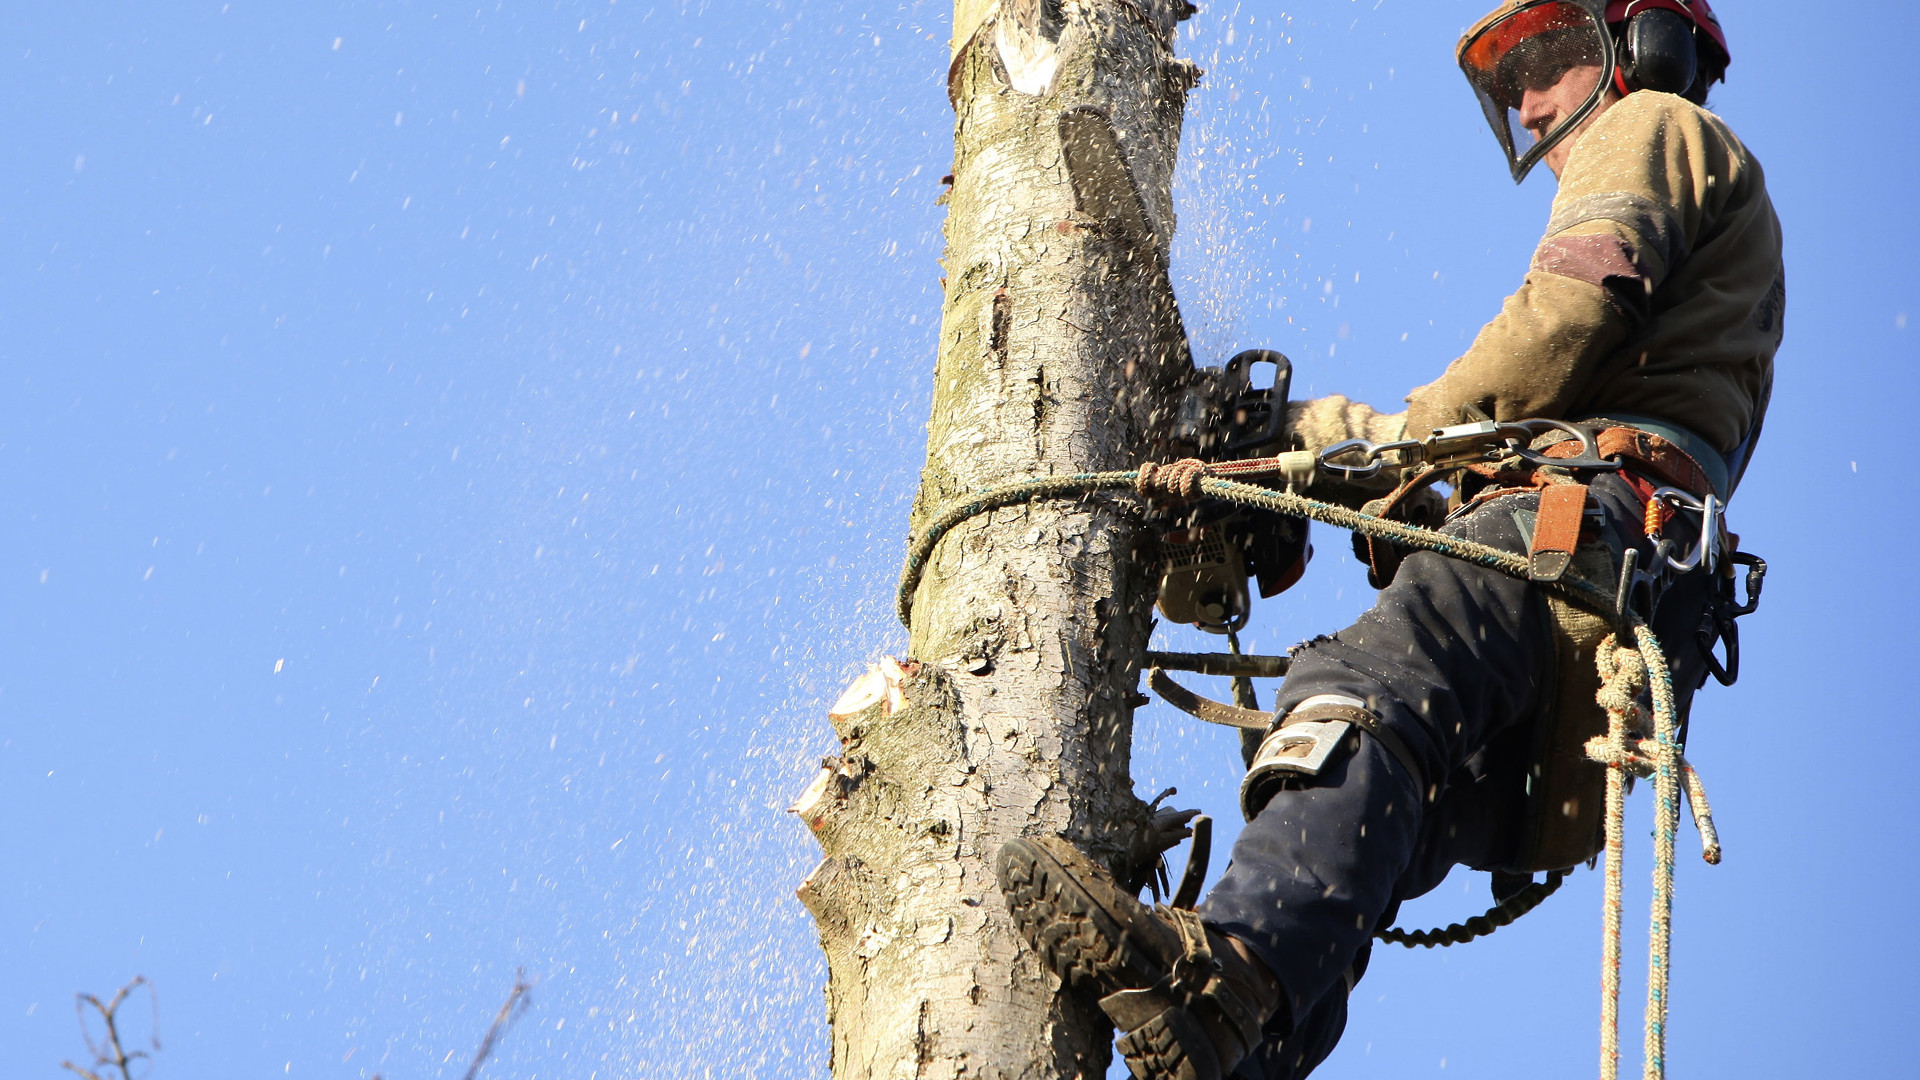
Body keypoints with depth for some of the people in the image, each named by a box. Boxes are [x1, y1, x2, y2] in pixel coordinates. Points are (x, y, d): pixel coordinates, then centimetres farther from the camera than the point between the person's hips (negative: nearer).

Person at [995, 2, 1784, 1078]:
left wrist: (1415, 435, 8)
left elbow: (1575, 310, -3)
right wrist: (1330, 427, 33)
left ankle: (1230, 975, -58)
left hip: (1589, 519, -10)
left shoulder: (1657, 127, 18)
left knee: (1368, 695, -35)